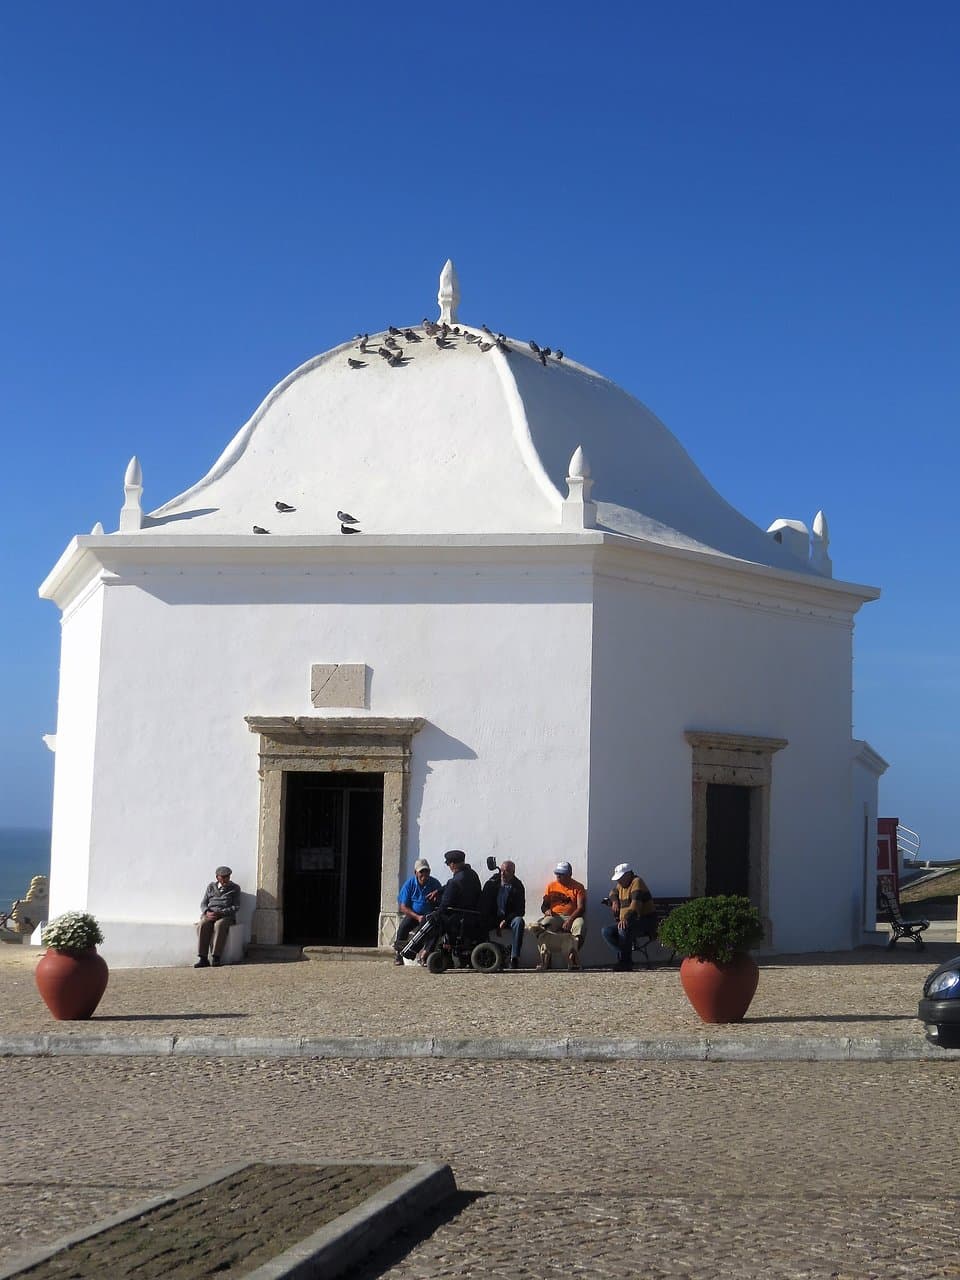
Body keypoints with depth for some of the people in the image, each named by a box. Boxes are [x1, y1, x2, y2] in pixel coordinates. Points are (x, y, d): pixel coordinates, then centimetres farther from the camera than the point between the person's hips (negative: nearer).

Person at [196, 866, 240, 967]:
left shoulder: (235, 888, 10)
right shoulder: (211, 886, 18)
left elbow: (235, 907, 0)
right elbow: (203, 904, 14)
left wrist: (220, 913, -14)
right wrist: (207, 912, -10)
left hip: (226, 916, -2)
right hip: (209, 914, 2)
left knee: (219, 925, -38)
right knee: (204, 925, -33)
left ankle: (216, 958, -40)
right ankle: (203, 958, -37)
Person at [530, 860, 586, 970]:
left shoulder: (578, 887, 7)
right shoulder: (551, 886, 16)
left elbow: (581, 908, -5)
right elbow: (544, 905, 16)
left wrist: (570, 920, -21)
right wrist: (546, 910, -11)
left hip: (572, 917, -2)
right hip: (554, 917, 2)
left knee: (580, 924, -38)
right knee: (539, 926, -30)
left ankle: (573, 958, -34)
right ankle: (544, 958, -32)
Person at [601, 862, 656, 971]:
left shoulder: (637, 882, -14)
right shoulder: (621, 885, 13)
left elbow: (635, 904, -29)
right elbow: (613, 893, 35)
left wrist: (625, 918, -43)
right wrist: (614, 901, 9)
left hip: (646, 921, -9)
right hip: (628, 922, 9)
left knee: (623, 929, -36)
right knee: (606, 931, -7)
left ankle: (625, 961, -24)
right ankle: (624, 957, -12)